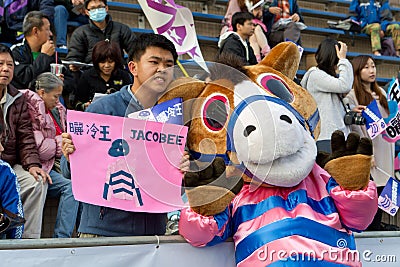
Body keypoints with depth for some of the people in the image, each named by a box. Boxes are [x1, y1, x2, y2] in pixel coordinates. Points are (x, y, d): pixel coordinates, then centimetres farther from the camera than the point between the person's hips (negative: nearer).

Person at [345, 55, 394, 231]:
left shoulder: (381, 93, 18)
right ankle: (371, 229, 1)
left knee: (381, 190, 4)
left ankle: (375, 228, 10)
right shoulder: (352, 96, -4)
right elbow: (355, 128, -9)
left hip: (385, 149, 6)